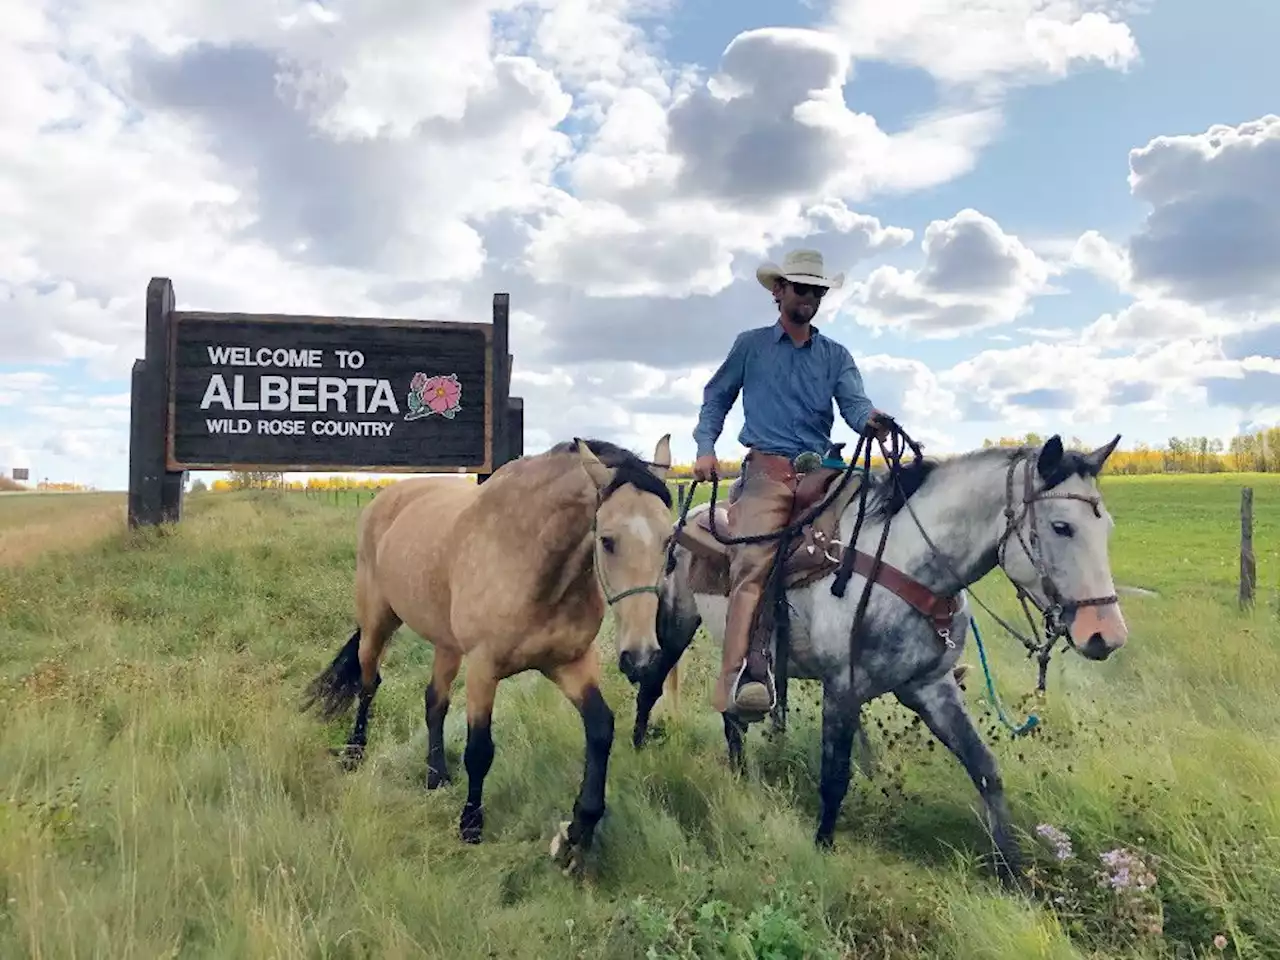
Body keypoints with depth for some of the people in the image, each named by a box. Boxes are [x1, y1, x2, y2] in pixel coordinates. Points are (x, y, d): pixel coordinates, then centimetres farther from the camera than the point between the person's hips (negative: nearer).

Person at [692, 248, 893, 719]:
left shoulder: (835, 355, 18)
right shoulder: (751, 345, 14)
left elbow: (854, 402, 2)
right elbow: (716, 397, 19)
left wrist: (871, 420, -23)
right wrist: (705, 446, 3)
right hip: (767, 471, -4)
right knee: (752, 563, -22)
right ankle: (741, 674, -34)